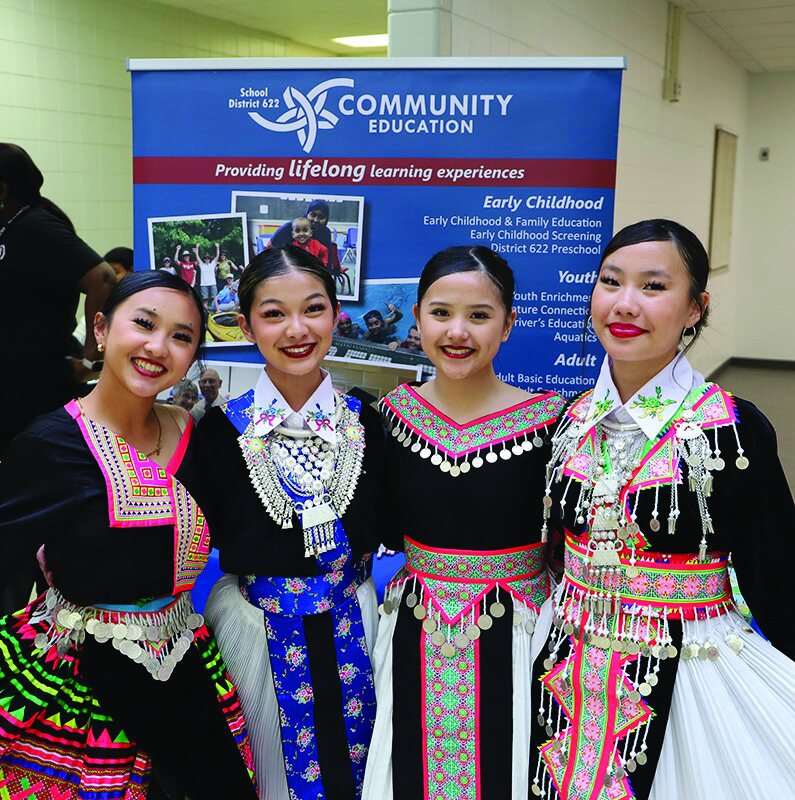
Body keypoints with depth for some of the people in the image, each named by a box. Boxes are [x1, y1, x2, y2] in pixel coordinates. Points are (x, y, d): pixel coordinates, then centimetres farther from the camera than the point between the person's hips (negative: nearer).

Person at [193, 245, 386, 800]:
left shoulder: (364, 422, -5)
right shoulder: (223, 427, -10)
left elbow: (379, 529, -3)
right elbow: (206, 535, -9)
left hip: (348, 623, 2)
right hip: (256, 623, -1)